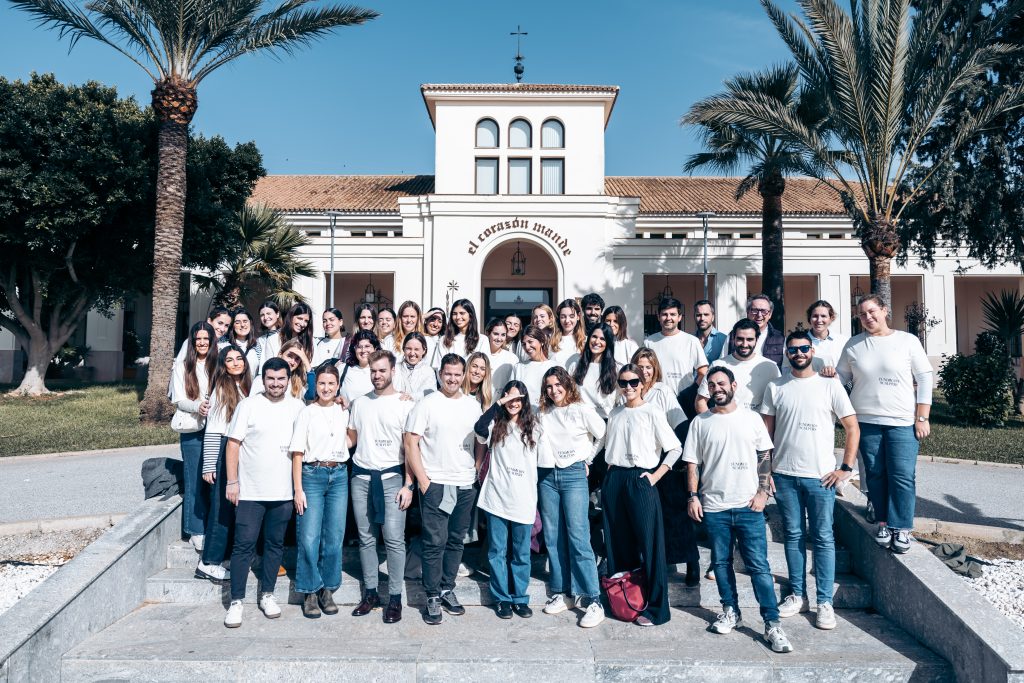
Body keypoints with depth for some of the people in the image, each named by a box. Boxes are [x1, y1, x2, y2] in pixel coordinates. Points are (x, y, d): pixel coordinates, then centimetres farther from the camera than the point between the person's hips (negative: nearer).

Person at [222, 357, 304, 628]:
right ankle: (236, 601, 12)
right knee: (244, 545, 0)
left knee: (275, 544, 12)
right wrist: (231, 481, -9)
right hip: (250, 491, -3)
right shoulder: (248, 405, -4)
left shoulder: (297, 407, 4)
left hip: (283, 491, 3)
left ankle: (267, 595, 26)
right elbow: (233, 443, -4)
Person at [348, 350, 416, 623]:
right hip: (361, 476, 4)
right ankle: (370, 593, 21)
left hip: (391, 477, -4)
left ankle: (395, 598, 6)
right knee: (366, 538, 10)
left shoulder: (405, 404, -3)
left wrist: (408, 484, -10)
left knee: (394, 540, -5)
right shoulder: (359, 402, 10)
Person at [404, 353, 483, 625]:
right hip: (435, 484, -4)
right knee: (435, 542, -2)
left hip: (466, 485, 4)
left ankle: (447, 590, 26)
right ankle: (433, 597, 10)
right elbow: (410, 443, -7)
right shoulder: (427, 404, -5)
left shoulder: (473, 405, 9)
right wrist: (423, 480, -11)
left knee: (456, 541, 12)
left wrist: (477, 472, 4)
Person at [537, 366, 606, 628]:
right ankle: (561, 593, 17)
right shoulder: (542, 413, 9)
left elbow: (603, 437, 6)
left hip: (573, 475, -4)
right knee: (553, 537, 6)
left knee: (578, 536, -10)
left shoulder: (582, 410, -1)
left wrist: (588, 460, 7)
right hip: (546, 476, 4)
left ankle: (593, 600, -7)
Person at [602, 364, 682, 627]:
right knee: (617, 542, 10)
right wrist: (611, 474, 12)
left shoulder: (652, 412, -4)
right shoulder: (615, 413, 12)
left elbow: (675, 448, -6)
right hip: (614, 480, 5)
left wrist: (655, 476, -11)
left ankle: (656, 608, 6)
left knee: (649, 544, -3)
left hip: (640, 480, -5)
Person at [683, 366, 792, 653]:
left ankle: (772, 624, 4)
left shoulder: (752, 419, 4)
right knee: (721, 562, 11)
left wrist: (763, 492, -3)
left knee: (759, 565, -2)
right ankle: (731, 612, 27)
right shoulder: (700, 423, 5)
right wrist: (693, 495, -2)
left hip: (748, 506, -1)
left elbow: (765, 457, 6)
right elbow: (692, 463, 6)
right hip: (714, 507, 2)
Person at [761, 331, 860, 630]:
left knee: (823, 538, 3)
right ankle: (797, 595, 21)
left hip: (821, 476, -2)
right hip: (784, 474, 2)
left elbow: (852, 428, 1)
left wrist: (846, 468, -5)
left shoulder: (830, 385, 0)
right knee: (794, 536, 11)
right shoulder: (776, 387, 5)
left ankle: (825, 602, 12)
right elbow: (766, 432, 8)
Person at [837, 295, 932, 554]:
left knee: (902, 476, -3)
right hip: (866, 421, 2)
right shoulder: (853, 345, 7)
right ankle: (883, 523, 19)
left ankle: (901, 527, 8)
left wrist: (922, 418, -3)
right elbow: (842, 377, 15)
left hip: (902, 423, -2)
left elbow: (925, 379, 2)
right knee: (875, 474, 6)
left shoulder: (907, 341, 2)